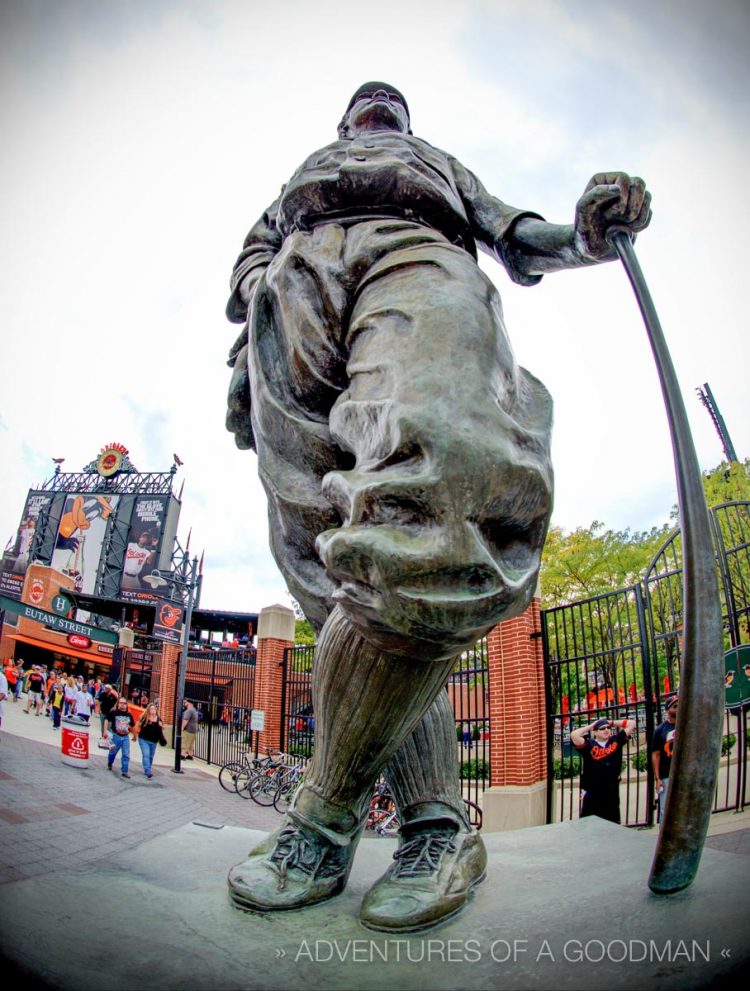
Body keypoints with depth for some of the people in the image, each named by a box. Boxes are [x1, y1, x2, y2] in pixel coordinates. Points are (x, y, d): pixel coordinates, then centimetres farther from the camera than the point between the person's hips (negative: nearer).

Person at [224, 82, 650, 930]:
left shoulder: (440, 163, 46)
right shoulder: (302, 173, 47)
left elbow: (520, 245, 31)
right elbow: (251, 258, 30)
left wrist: (588, 230, 8)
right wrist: (244, 353, 7)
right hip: (297, 279, 3)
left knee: (434, 478, -36)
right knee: (329, 561, -22)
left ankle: (328, 813, -26)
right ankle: (435, 822, -19)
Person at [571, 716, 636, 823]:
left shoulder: (616, 740, 4)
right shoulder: (589, 745, -7)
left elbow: (632, 723, 5)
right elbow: (574, 735, -24)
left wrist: (612, 723, 5)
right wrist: (590, 726, -9)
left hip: (612, 791, 4)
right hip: (592, 793, -4)